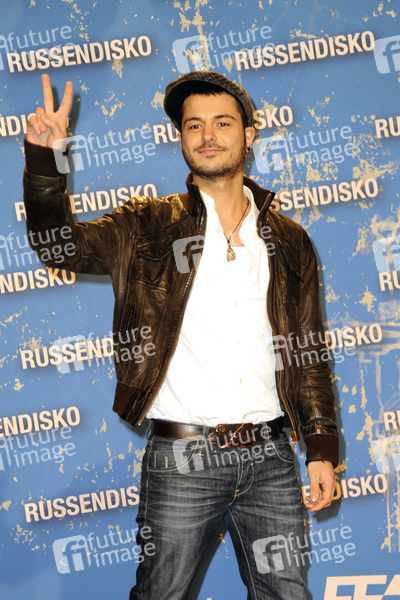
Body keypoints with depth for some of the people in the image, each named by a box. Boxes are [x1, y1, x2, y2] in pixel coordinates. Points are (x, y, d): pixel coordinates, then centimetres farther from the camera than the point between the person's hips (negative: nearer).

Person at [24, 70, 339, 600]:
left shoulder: (288, 241, 11)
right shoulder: (150, 227, 5)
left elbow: (309, 354, 12)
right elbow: (62, 242, -6)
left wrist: (322, 448, 7)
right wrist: (44, 158, -20)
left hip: (270, 457, 2)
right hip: (181, 460, -2)